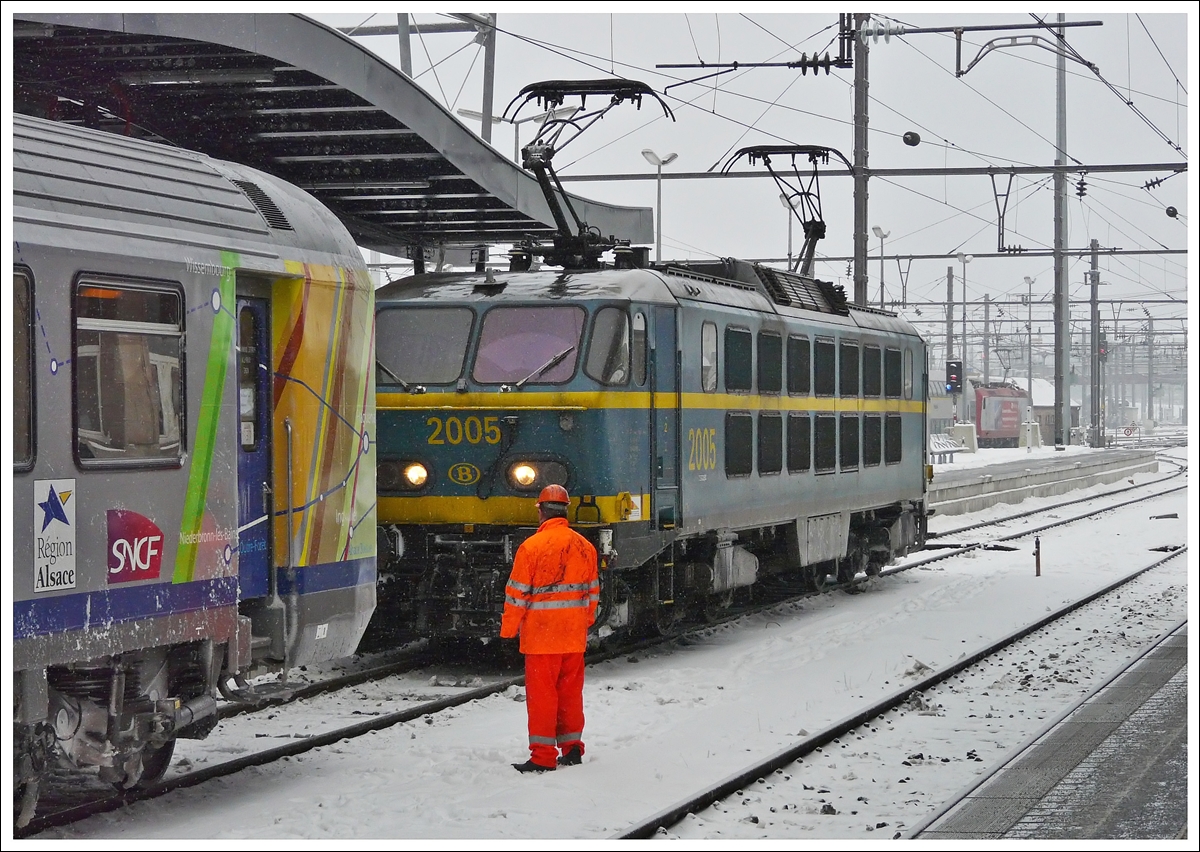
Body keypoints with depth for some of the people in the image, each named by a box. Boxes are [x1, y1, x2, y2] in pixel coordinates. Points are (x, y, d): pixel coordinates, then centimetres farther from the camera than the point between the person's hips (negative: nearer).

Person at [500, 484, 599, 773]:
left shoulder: (531, 546, -12)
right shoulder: (584, 546, 5)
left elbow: (517, 594, -9)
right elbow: (592, 592, 12)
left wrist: (508, 630, 1)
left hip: (541, 634, -5)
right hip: (575, 636, 5)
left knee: (541, 693, 0)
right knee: (570, 691, 14)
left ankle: (543, 757, 0)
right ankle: (572, 748, 20)